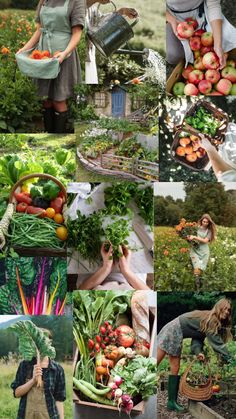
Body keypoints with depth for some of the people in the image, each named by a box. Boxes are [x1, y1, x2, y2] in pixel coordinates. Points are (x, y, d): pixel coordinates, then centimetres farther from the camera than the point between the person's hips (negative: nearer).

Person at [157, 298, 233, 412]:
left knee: (175, 369, 8)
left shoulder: (213, 323, 11)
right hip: (173, 331, -10)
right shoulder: (210, 319, -17)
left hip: (176, 336, 10)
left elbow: (198, 338, 3)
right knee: (155, 363, -9)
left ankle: (172, 402, 11)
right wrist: (229, 359, -17)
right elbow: (216, 342, -19)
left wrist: (198, 352, -15)